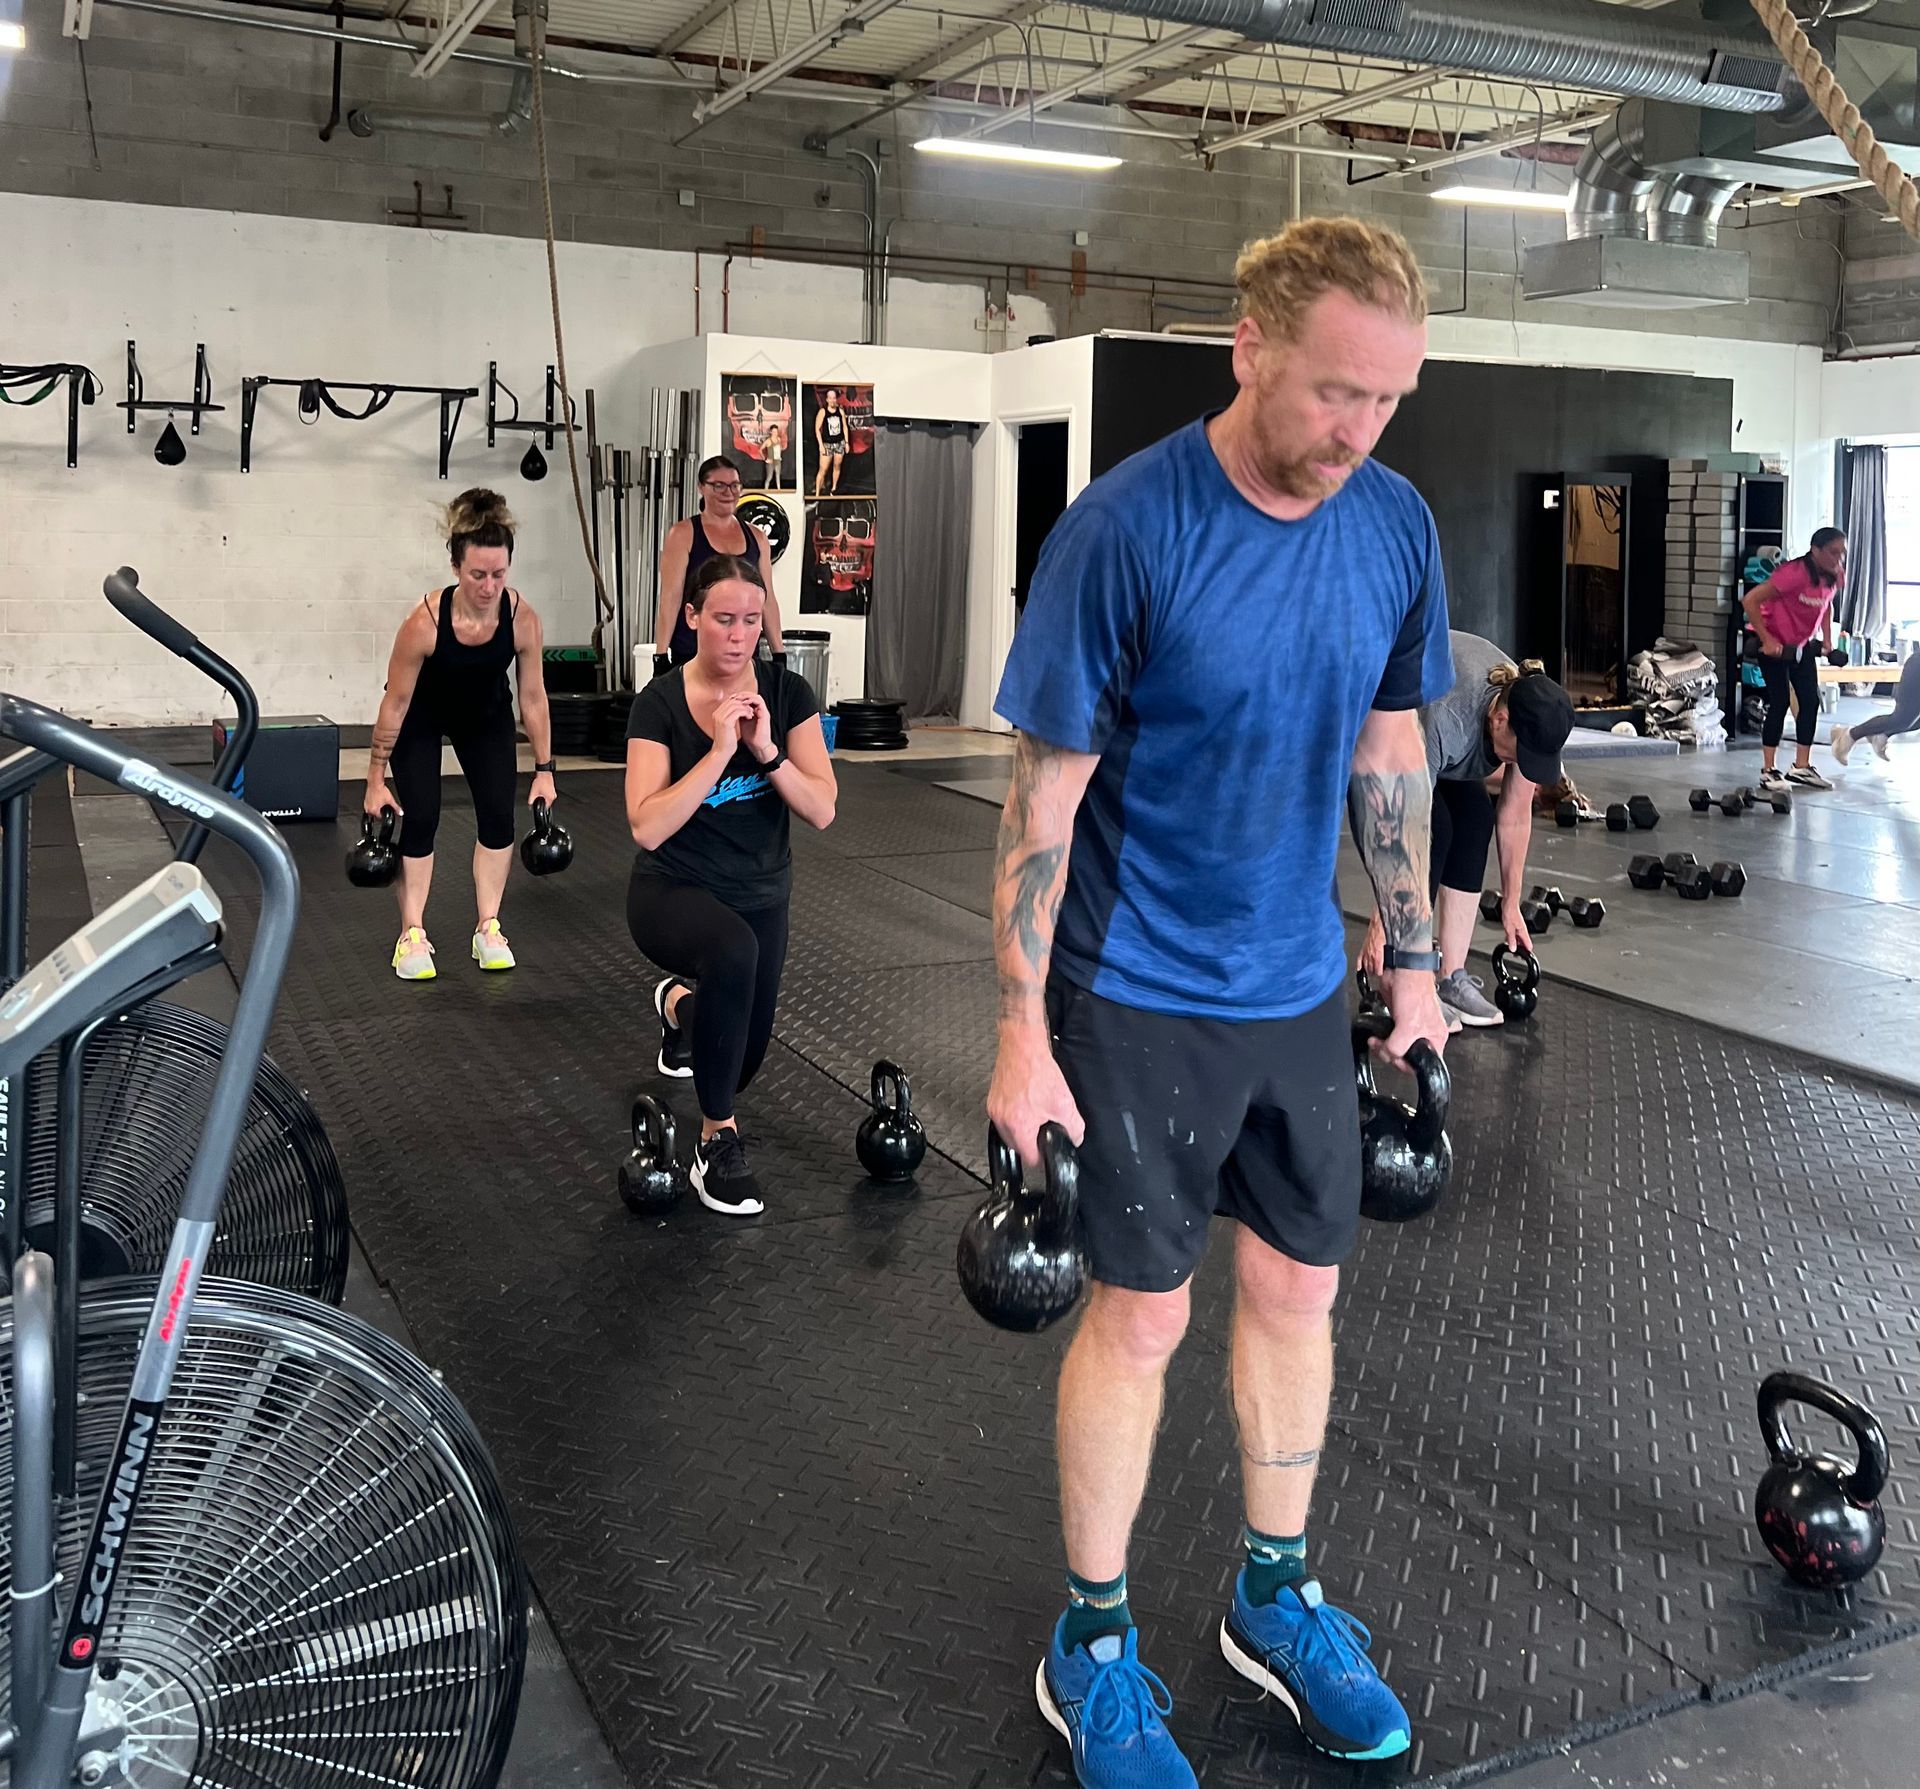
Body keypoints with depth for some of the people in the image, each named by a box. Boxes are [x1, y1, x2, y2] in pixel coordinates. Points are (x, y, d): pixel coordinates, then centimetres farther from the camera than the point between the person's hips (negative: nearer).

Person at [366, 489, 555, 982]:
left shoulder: (522, 617, -30)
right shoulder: (425, 620, -37)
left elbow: (532, 698, -15)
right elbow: (395, 705, -25)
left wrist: (544, 770, -9)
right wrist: (377, 779, -18)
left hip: (486, 716, 3)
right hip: (423, 718, -2)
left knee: (498, 814, -6)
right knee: (419, 818, -10)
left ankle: (488, 929, 6)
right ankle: (412, 935, 1)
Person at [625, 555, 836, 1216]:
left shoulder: (788, 693, -8)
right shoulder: (659, 703, -15)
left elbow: (823, 810, -13)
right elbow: (648, 828, -25)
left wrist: (765, 749, -26)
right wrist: (720, 750, -30)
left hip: (760, 896, 4)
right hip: (673, 892, -4)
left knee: (740, 1059, 12)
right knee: (733, 951, -40)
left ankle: (680, 1002, 51)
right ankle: (718, 1140, -23)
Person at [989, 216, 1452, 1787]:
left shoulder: (1397, 524, -3)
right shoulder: (1126, 530, -20)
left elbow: (1390, 747, 9)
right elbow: (1046, 794, -16)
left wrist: (1415, 959, 11)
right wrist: (1023, 1035, -15)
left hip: (1301, 985, 5)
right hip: (1140, 996, -5)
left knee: (1298, 1289, 14)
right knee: (1144, 1314, 5)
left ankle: (1277, 1598, 36)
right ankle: (1093, 1649, 26)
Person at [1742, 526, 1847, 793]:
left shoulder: (1834, 577, -5)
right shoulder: (1795, 573, -29)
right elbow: (1750, 600, -29)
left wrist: (1827, 639, 7)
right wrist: (1766, 640, -26)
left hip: (1801, 644, 8)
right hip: (1774, 644, -8)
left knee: (1811, 701, 4)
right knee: (1780, 702, -9)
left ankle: (1801, 768, 13)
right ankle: (1768, 771, -1)